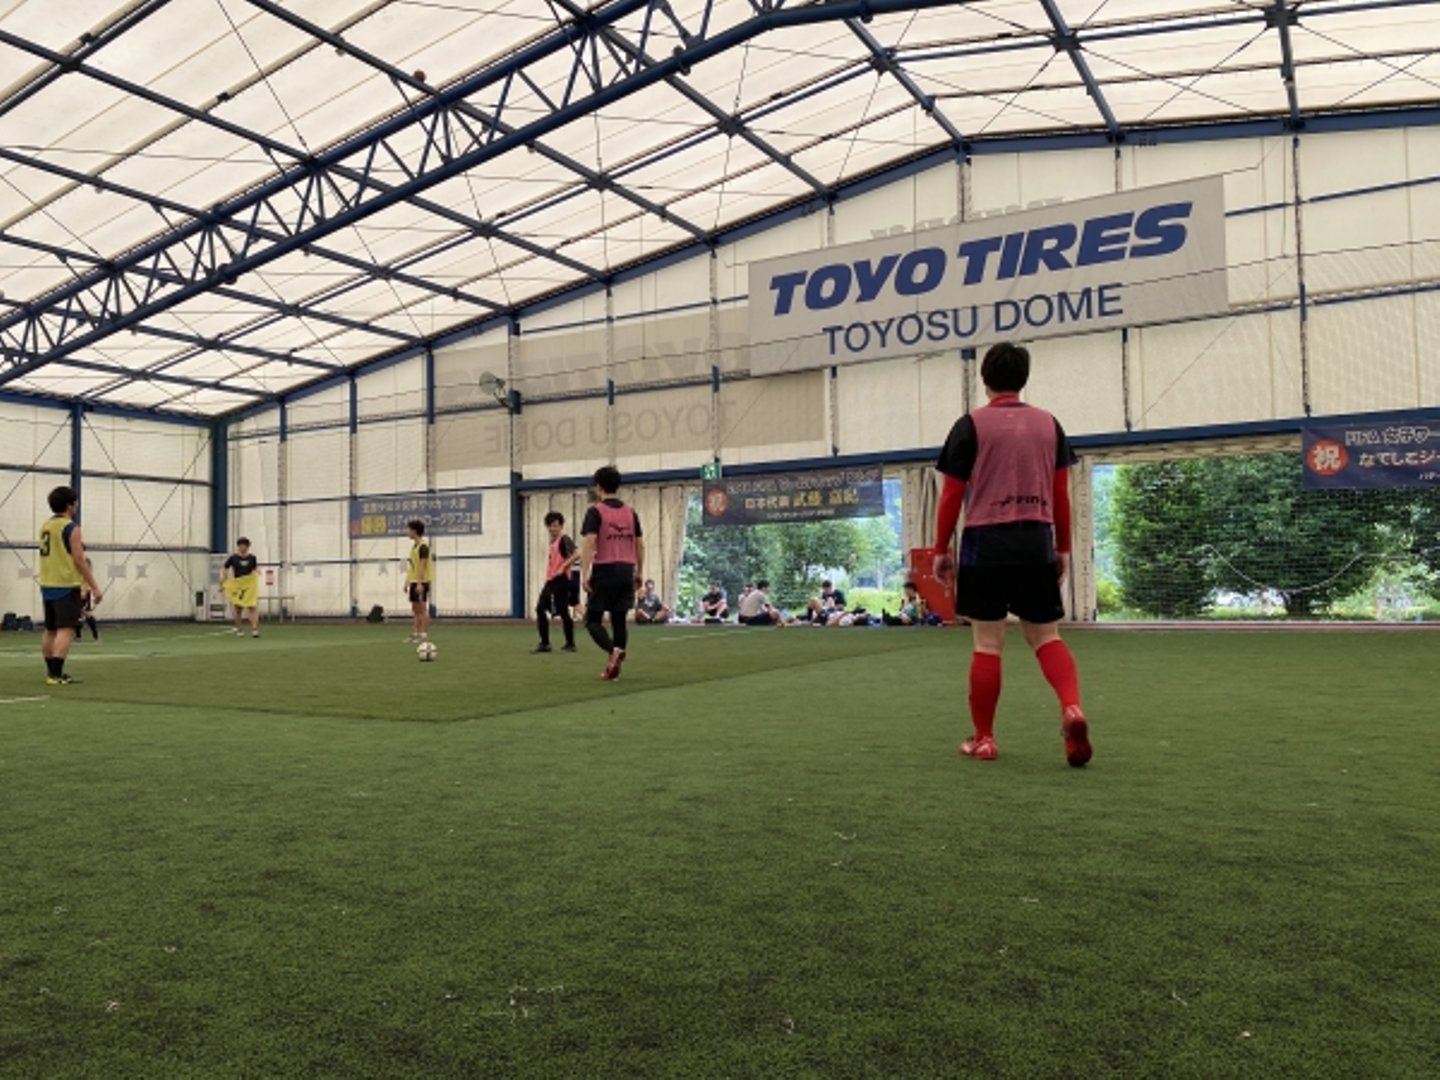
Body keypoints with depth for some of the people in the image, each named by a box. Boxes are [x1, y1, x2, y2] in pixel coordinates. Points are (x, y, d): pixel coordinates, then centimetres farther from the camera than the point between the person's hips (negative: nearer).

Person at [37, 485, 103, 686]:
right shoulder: (71, 528, -11)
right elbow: (79, 560, -15)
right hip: (66, 586, -9)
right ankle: (56, 675, -14)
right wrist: (94, 587, -13)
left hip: (47, 585, 9)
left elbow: (51, 556, 18)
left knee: (50, 630, 14)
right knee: (66, 630, -9)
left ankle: (52, 672, 21)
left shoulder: (45, 527, 13)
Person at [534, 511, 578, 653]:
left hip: (561, 581, -9)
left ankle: (570, 644, 8)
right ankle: (545, 643, 10)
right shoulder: (552, 541, 17)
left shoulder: (564, 540, -10)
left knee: (563, 612, -4)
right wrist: (549, 573, 16)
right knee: (540, 608, 5)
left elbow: (577, 554, -23)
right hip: (550, 581, 9)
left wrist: (564, 567, -21)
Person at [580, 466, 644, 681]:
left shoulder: (595, 511, -5)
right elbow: (640, 545, 13)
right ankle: (614, 667, 10)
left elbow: (589, 543, -15)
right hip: (626, 571, 5)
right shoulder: (631, 512, 11)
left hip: (604, 571, -5)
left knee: (593, 620, 4)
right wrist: (639, 573, 21)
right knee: (619, 619, 11)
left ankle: (614, 650, -20)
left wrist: (585, 574, -15)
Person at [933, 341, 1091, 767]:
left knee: (988, 644, 3)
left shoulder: (971, 425, -1)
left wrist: (941, 549, 4)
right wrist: (1063, 548, 17)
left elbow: (952, 494, -3)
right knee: (1046, 636, 12)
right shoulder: (1049, 424, 9)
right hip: (1037, 545, 3)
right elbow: (1061, 494, 9)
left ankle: (983, 739, 10)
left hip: (985, 544, -3)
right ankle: (1072, 708, -12)